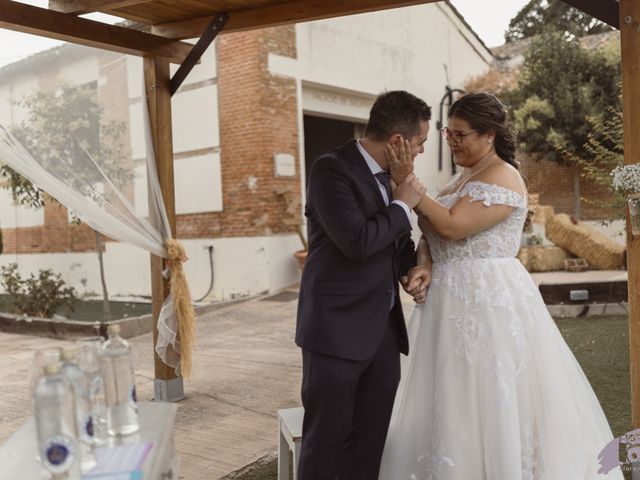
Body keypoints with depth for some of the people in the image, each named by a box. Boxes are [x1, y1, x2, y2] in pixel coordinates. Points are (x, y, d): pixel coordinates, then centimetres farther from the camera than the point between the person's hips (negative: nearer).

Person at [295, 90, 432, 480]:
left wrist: (414, 267, 5)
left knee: (372, 439, 13)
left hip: (384, 328, 8)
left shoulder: (388, 174, 11)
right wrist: (403, 206, -10)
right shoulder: (332, 168, -13)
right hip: (337, 329, -7)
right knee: (327, 437, 5)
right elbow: (357, 241, -24)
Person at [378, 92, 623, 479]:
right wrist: (424, 263, -8)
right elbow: (432, 231, 11)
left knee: (487, 402, -1)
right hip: (455, 299, 9)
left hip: (488, 301, -9)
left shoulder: (501, 178, -13)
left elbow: (451, 227, -23)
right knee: (454, 400, 15)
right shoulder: (466, 175, 15)